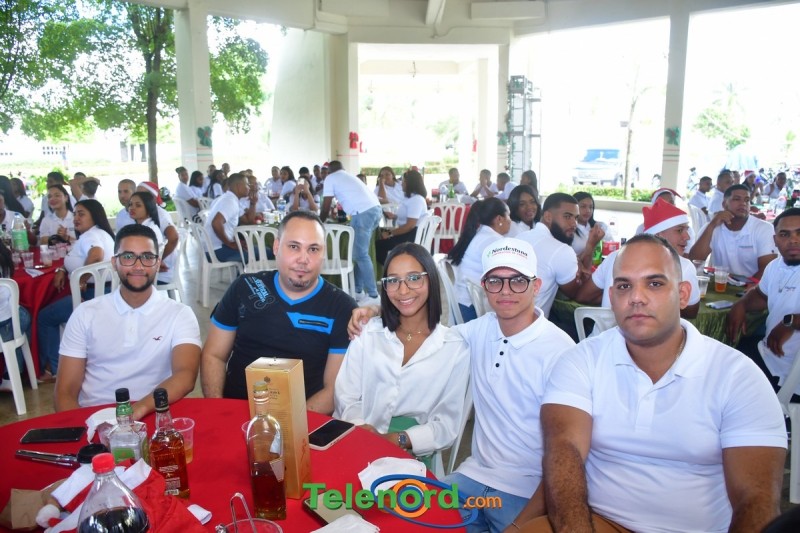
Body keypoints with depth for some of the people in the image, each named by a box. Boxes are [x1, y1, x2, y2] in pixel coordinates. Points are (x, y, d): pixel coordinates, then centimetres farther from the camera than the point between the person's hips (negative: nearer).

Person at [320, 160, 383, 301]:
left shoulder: (330, 178, 12)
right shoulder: (350, 177, 33)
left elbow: (326, 205, 13)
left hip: (363, 213, -8)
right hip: (376, 209, 8)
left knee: (361, 255, -2)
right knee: (360, 252, 17)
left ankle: (373, 295, -3)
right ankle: (357, 290, 22)